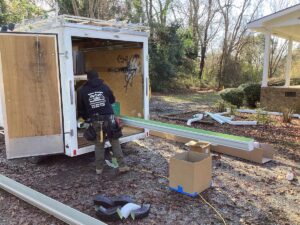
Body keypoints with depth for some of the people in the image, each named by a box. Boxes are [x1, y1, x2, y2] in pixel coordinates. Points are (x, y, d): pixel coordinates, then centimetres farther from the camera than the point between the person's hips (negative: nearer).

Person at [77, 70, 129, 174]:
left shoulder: (82, 90, 6)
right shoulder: (104, 87, 8)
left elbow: (80, 108, 11)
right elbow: (113, 100, 21)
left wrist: (86, 117, 27)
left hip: (95, 121, 0)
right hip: (108, 118, 0)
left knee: (99, 144, 13)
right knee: (115, 142, 8)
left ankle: (99, 168, 18)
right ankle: (122, 165, 8)